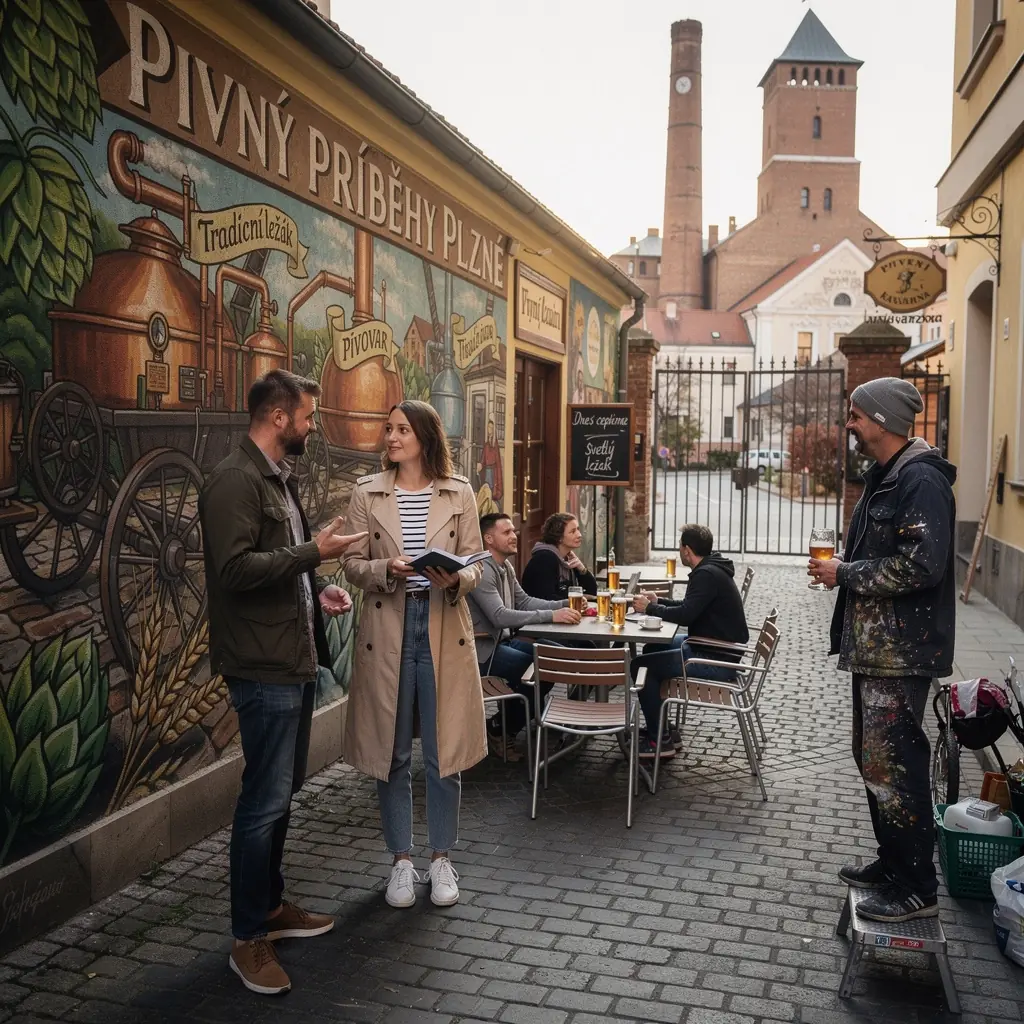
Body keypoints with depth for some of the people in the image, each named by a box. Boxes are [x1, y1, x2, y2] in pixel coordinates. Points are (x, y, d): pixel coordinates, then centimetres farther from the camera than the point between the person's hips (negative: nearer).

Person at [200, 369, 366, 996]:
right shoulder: (235, 480, -15)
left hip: (296, 658, 10)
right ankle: (248, 939, 12)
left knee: (281, 791, 18)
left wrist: (317, 593, 9)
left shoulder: (280, 479, 15)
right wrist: (313, 551, -19)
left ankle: (271, 907, 33)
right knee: (266, 798, -2)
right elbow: (235, 569, -25)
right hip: (264, 666, -10)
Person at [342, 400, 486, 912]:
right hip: (387, 631, 0)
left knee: (444, 753, 6)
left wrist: (454, 577, -19)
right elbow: (353, 565, 1)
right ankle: (401, 859, 26)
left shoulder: (458, 493, 3)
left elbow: (474, 566, 3)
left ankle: (441, 858, 24)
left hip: (444, 631, 0)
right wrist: (388, 570, -19)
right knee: (392, 754, 9)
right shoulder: (367, 494, 3)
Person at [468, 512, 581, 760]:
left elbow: (524, 601, 11)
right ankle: (499, 730, -3)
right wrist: (551, 616, -32)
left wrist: (563, 605, -4)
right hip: (483, 649, -10)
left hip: (504, 640, 10)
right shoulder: (483, 570, -20)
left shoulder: (506, 566, 11)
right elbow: (500, 616, -29)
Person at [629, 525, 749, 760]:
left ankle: (659, 740, -1)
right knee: (653, 648, 22)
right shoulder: (711, 569, 11)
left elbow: (685, 615, -28)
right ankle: (662, 728, 25)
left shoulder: (707, 575, -21)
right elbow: (690, 607, 22)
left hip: (717, 660, -11)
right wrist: (659, 601, 14)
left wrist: (649, 608, -14)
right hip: (714, 648, 11)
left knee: (640, 665, -11)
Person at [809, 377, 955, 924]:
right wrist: (841, 568, 5)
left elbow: (920, 566, -26)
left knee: (892, 765, -5)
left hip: (901, 653, -10)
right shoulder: (884, 477, 15)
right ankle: (891, 862, 33)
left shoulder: (921, 480, -17)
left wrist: (845, 573, -17)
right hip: (874, 646, 10)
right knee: (873, 757, 18)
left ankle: (916, 888, 8)